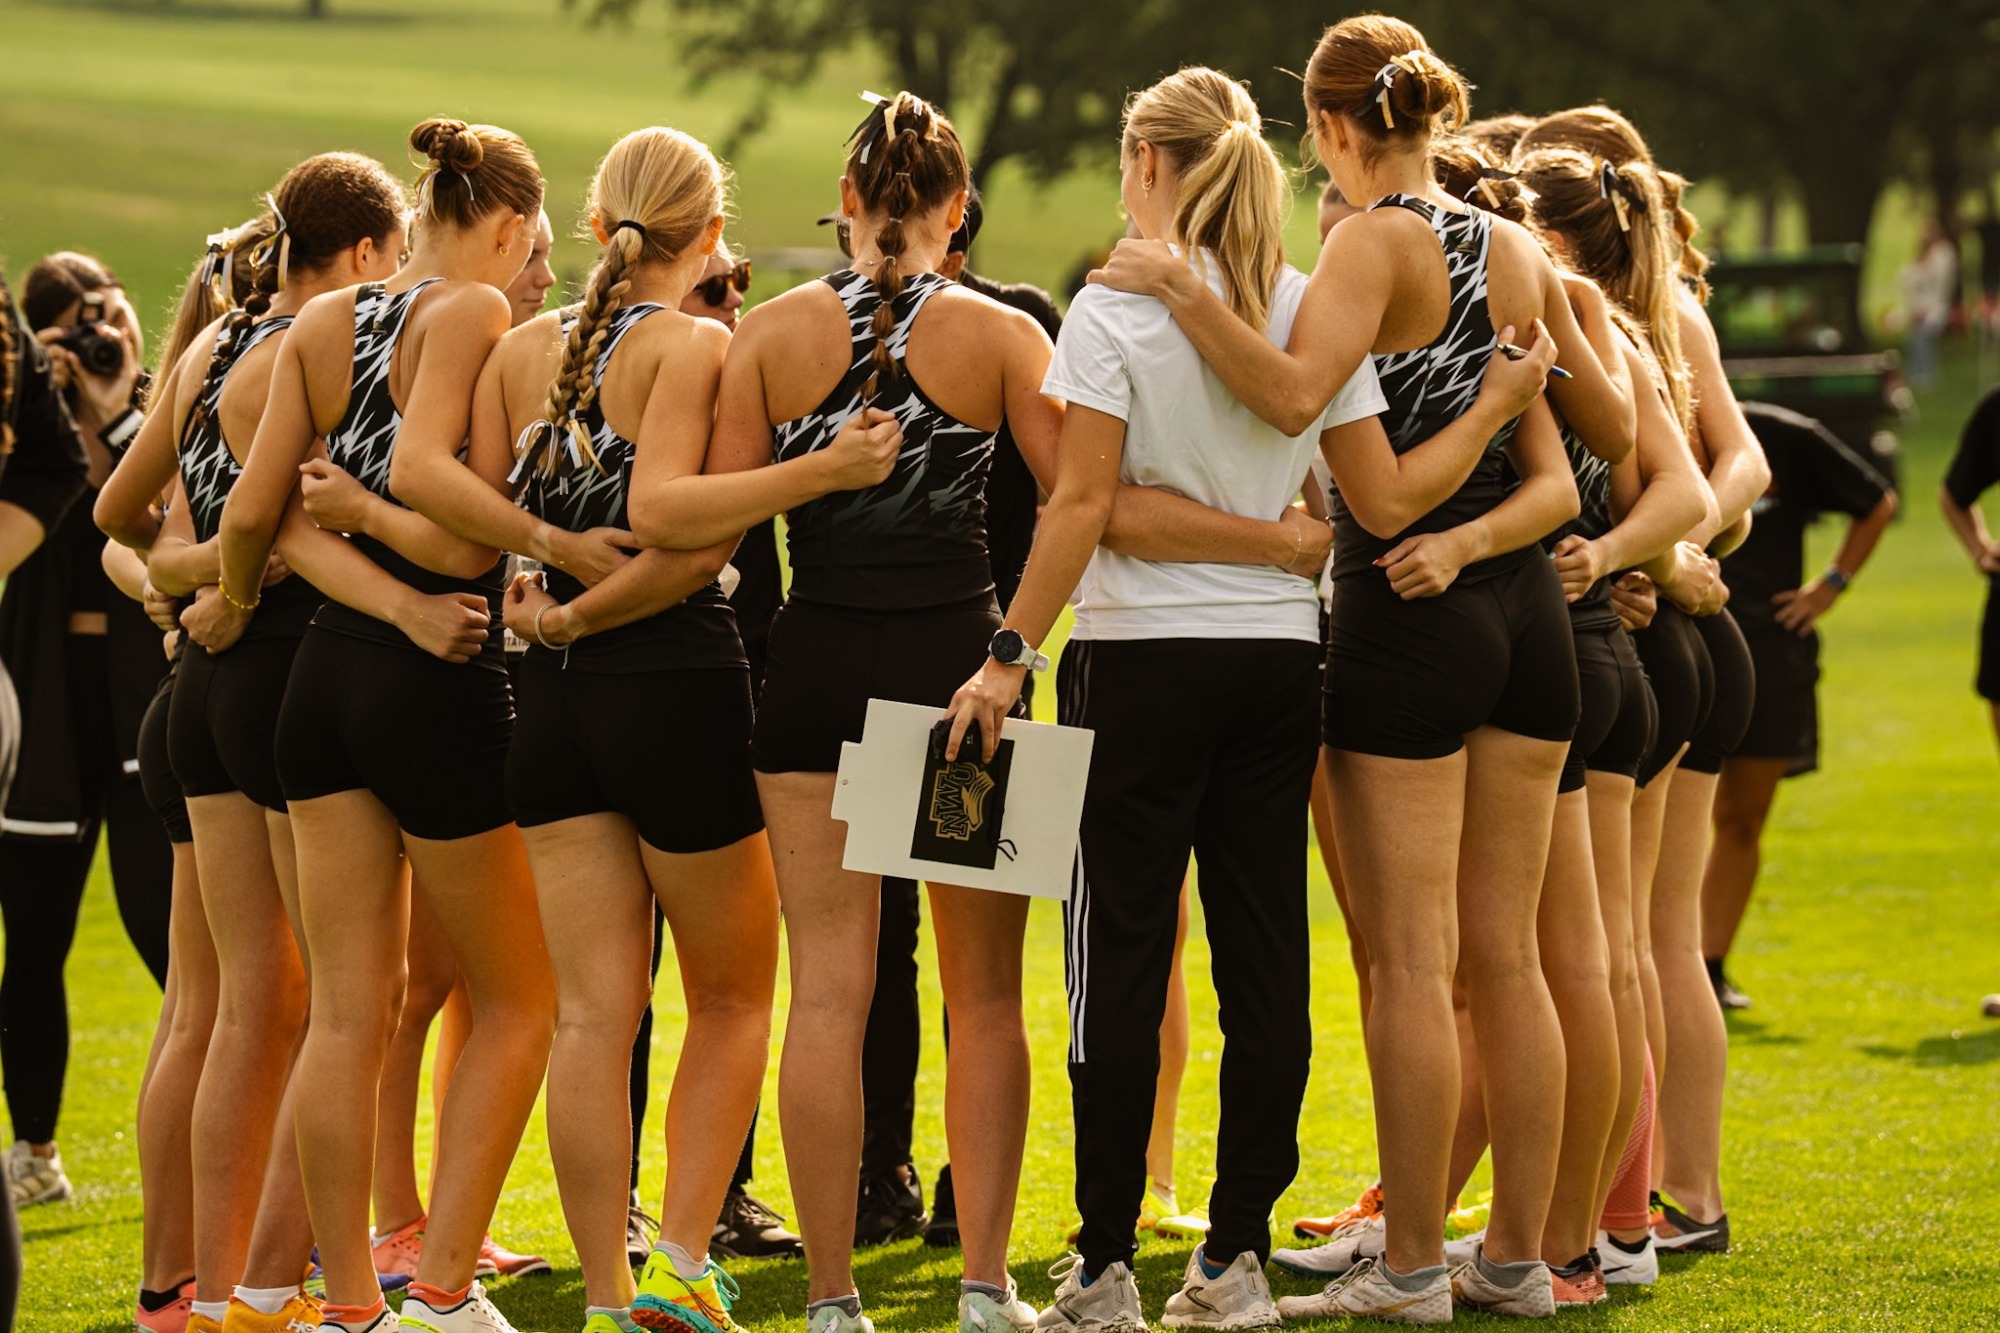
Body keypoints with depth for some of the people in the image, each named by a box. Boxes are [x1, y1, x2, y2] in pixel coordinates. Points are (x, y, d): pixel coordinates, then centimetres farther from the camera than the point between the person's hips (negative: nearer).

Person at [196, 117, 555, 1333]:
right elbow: (424, 483, -21)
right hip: (443, 688, -6)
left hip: (330, 672, 6)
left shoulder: (322, 326, 8)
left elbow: (259, 511, 0)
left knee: (348, 1012, 7)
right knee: (518, 1002, 8)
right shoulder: (473, 312, -10)